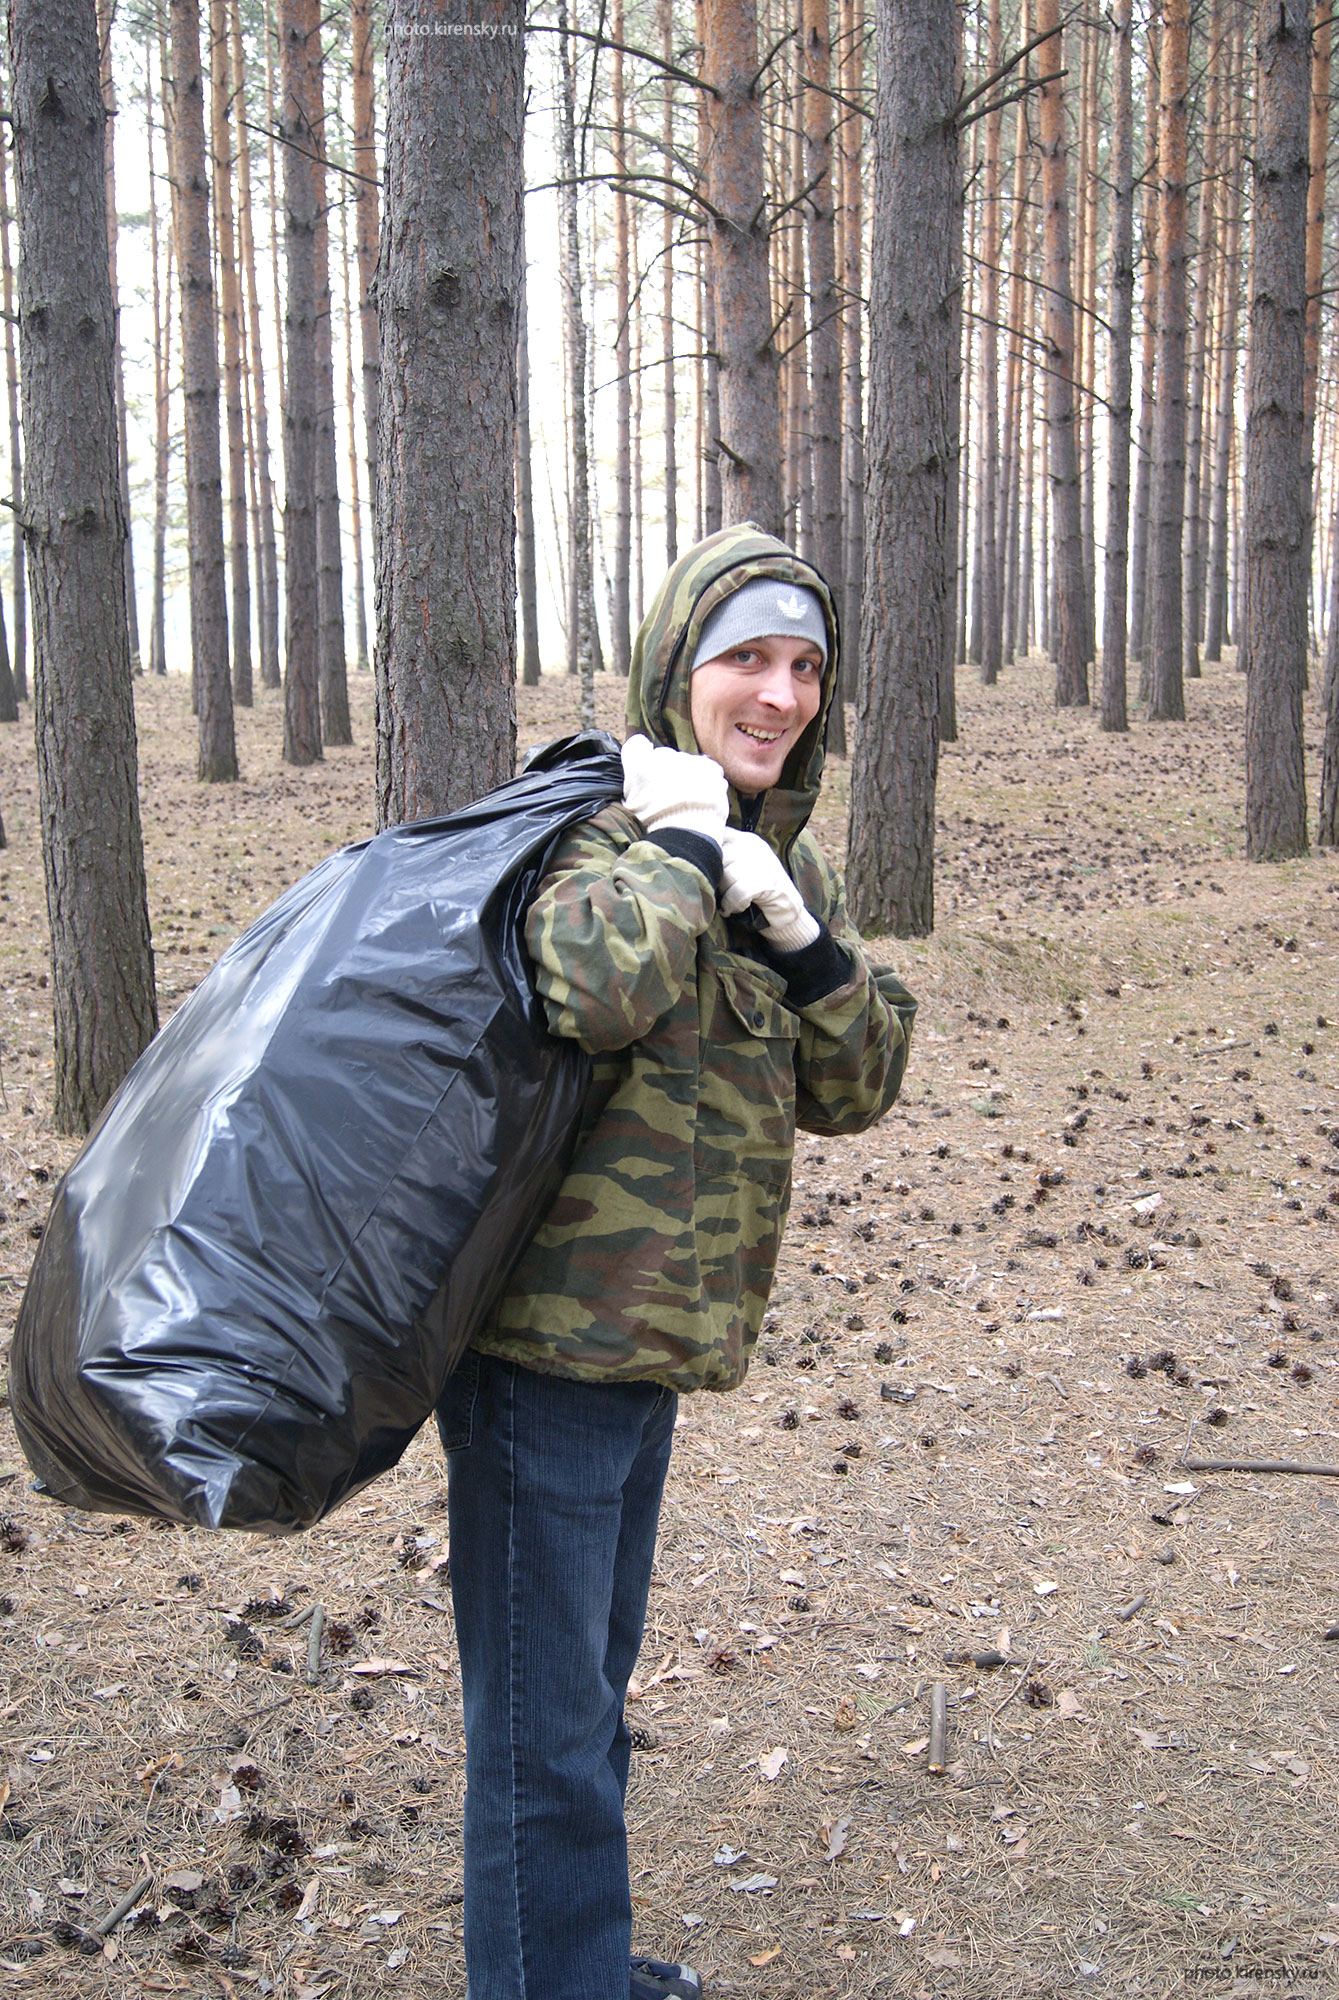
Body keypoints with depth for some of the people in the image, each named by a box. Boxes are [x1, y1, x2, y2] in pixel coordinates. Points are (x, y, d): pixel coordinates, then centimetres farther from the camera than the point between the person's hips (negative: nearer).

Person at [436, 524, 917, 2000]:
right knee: (544, 1721, 2)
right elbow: (589, 990, -38)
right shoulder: (595, 824, -15)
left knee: (595, 1674, 24)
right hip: (550, 1334, -8)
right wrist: (684, 842, -24)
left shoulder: (783, 862, 10)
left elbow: (852, 1092, 4)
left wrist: (796, 931, -11)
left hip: (654, 1339, 9)